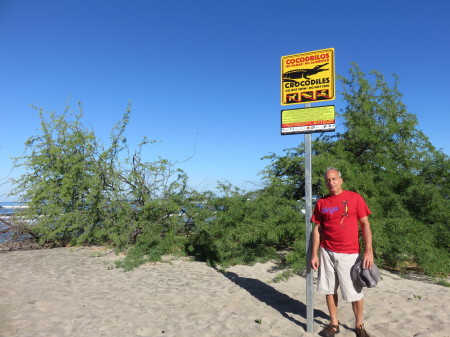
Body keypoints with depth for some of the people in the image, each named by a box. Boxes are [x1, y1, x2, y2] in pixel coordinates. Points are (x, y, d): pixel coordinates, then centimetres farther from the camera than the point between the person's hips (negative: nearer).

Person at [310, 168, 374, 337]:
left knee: (355, 293, 6)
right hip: (327, 253, 3)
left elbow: (365, 225, -1)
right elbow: (317, 229, 8)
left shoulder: (355, 198, -2)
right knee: (329, 290, 10)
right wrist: (314, 254, 4)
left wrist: (369, 250, -9)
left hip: (349, 254, -2)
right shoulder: (321, 203, 5)